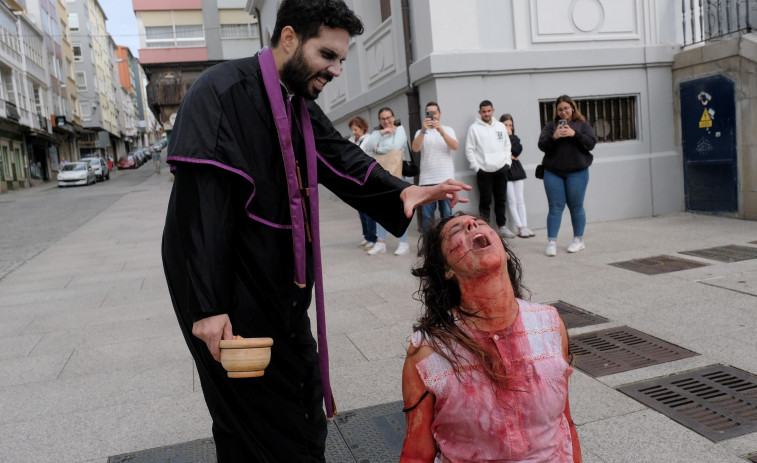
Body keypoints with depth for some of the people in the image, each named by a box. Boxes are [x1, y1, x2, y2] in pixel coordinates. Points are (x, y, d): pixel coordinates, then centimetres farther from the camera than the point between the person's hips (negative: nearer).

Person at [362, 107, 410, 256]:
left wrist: (378, 148, 1)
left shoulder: (400, 129, 5)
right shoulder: (378, 133, 19)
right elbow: (368, 147, 2)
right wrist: (381, 133, -5)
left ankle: (404, 243, -1)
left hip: (395, 174, -5)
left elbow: (395, 146, -12)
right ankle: (380, 243, 12)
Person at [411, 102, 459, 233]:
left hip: (446, 179, 0)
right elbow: (415, 148, -8)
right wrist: (423, 130, -23)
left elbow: (455, 147, -8)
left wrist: (441, 131, -21)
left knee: (447, 214, -1)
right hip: (426, 180, 0)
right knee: (427, 215, -2)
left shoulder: (448, 130, 12)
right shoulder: (421, 132, 12)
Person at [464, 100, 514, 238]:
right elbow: (469, 149, -4)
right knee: (485, 201, -2)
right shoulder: (474, 128, -2)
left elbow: (507, 145, 15)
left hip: (501, 169, 4)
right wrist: (476, 167, -9)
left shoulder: (500, 126, 11)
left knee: (501, 199, 10)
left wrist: (507, 162, 4)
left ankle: (501, 226, 21)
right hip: (484, 171, -4)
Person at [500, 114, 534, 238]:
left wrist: (510, 136, -1)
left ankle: (525, 226, 5)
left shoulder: (514, 137, 14)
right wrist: (510, 156, -10)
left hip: (516, 169, 5)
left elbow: (518, 149, -2)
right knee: (512, 201, -5)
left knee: (520, 200, 5)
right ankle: (520, 228, -3)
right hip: (505, 170, -5)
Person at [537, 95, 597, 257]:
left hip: (577, 172, -1)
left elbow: (591, 143, -4)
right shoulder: (551, 125, 10)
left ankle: (579, 240, 16)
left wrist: (574, 134, -15)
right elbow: (542, 145, 0)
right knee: (555, 207, -1)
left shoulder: (582, 125, 8)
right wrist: (554, 137, -17)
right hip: (553, 172, 1)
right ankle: (551, 242, -1)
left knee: (576, 206, 4)